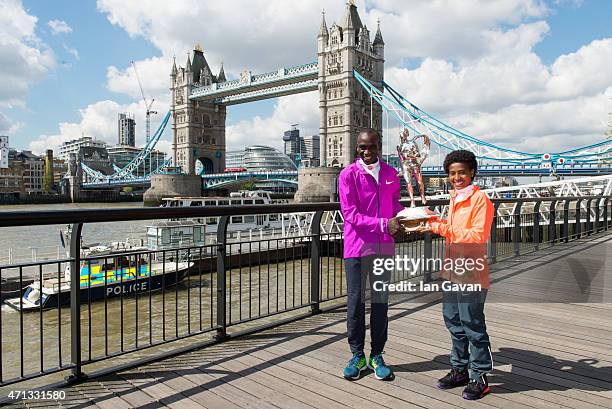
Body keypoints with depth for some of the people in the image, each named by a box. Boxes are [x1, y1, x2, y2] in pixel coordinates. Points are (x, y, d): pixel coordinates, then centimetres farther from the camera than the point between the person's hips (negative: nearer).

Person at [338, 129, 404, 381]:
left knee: (381, 301, 9)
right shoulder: (348, 174, -6)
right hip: (356, 246, -4)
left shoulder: (390, 174, 9)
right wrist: (383, 224, -22)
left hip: (384, 246, 4)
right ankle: (357, 355, 20)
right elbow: (350, 214, -13)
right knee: (356, 301, 4)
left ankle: (377, 356, 23)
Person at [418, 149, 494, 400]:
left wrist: (442, 229, -23)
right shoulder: (455, 198, 13)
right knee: (453, 322, 16)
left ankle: (480, 377, 18)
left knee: (472, 325, 2)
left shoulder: (480, 198, -12)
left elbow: (478, 235, -21)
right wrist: (435, 222, 6)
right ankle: (460, 370, 32)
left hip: (471, 274, -8)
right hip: (453, 271, 8)